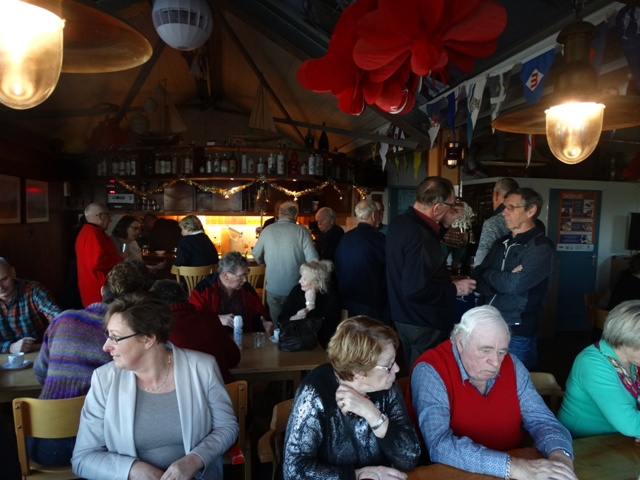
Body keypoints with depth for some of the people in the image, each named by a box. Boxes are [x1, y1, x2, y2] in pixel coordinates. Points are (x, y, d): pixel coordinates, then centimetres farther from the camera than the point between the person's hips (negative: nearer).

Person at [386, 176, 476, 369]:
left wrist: (445, 225, 6)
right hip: (424, 324, -9)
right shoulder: (418, 236, -29)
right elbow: (416, 291, -31)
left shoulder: (401, 222, 1)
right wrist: (454, 289, -17)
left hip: (406, 317, 9)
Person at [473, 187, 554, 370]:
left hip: (517, 334, -6)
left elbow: (514, 284, -22)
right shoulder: (501, 243, 10)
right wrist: (501, 279, -14)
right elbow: (477, 279, 4)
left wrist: (488, 274, -4)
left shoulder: (541, 248, -10)